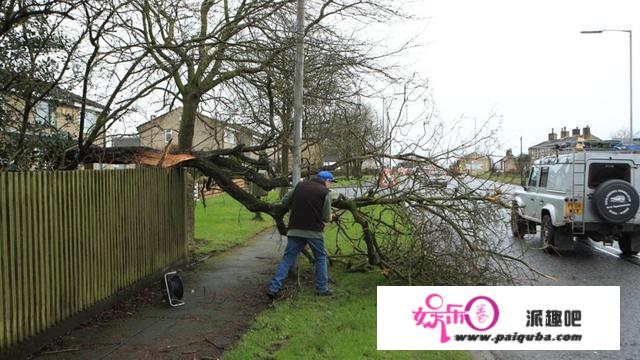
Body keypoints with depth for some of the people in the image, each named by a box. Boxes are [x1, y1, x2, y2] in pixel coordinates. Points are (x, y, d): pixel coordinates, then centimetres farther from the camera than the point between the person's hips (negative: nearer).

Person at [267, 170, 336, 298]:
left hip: (295, 229, 4)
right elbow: (327, 217, -6)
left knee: (287, 258, 6)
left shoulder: (300, 185, 9)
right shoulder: (325, 192, -4)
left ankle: (274, 288, 0)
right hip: (314, 231, -3)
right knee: (321, 258, 14)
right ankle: (322, 288, 16)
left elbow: (285, 201, 13)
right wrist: (329, 217, 16)